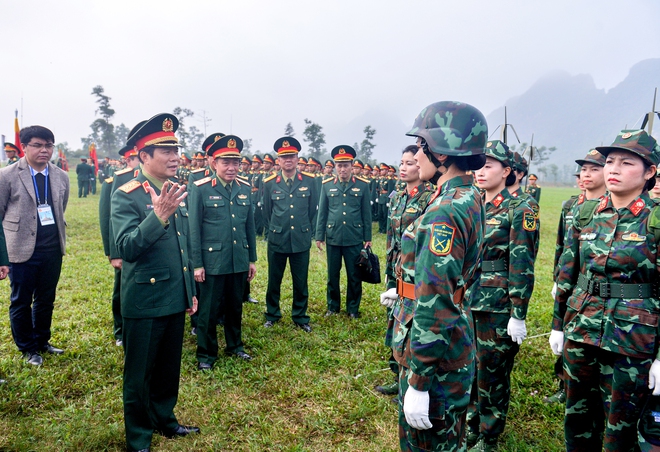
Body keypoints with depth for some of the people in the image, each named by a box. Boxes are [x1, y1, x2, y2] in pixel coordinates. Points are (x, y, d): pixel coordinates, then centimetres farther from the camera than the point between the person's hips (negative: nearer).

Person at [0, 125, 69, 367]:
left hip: (53, 251, 4)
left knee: (46, 300, 16)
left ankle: (42, 341, 34)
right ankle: (28, 348, 27)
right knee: (21, 302, 11)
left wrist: (59, 241, 12)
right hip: (22, 251, -3)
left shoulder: (61, 177, 4)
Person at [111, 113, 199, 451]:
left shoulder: (176, 191, 7)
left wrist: (190, 291, 17)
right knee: (139, 374, 11)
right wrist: (159, 215, -38)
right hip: (144, 303, -6)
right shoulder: (126, 196, -14)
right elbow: (126, 248, -26)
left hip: (175, 300, 7)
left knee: (169, 369, 21)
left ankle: (164, 420, 42)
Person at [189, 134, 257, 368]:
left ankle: (234, 345, 37)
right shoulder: (201, 189, -8)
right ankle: (206, 353, 25)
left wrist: (252, 259, 10)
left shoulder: (244, 188, 5)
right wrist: (197, 264, -8)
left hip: (240, 261, 4)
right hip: (212, 261, -4)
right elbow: (194, 229, -7)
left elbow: (250, 226, 9)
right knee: (209, 309, 9)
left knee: (235, 307, 18)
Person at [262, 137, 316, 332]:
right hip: (277, 241, 0)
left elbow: (312, 210, 9)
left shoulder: (309, 181, -2)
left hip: (301, 241, 0)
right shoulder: (269, 183, -3)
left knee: (301, 282, 10)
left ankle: (300, 317, 26)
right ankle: (272, 314, 31)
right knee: (274, 281, 12)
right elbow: (266, 213, 9)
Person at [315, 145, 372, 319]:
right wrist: (319, 236, 4)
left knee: (354, 275, 9)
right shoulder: (327, 185, 2)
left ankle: (353, 308, 24)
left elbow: (366, 213, 2)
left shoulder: (363, 185, -1)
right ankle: (333, 306, 29)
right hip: (333, 237, 1)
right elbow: (322, 212, 5)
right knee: (332, 275, 13)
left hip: (354, 239, -1)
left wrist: (368, 238, 2)